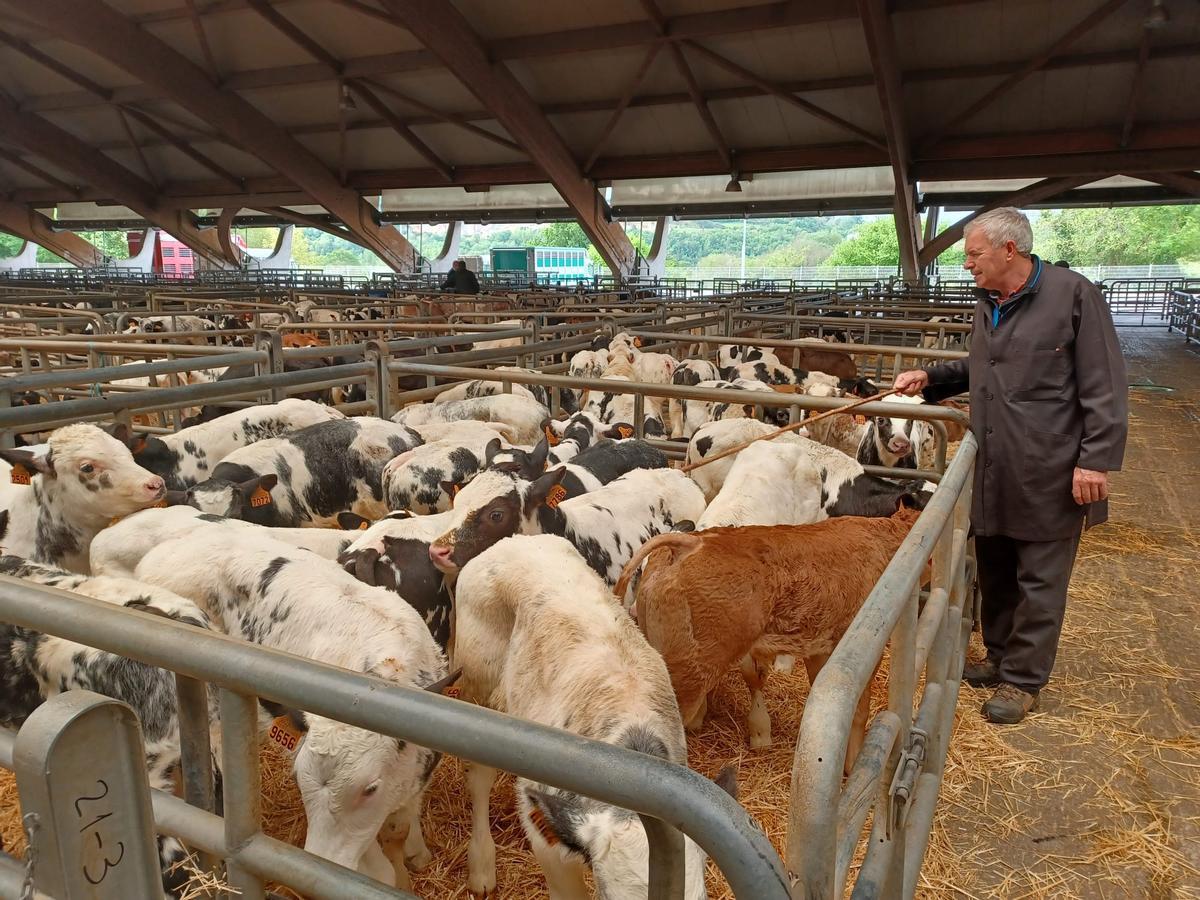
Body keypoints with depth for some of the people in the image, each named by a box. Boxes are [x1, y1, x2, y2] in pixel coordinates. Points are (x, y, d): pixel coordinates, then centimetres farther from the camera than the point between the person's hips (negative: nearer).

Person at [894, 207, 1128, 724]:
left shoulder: (1072, 293, -11)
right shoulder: (988, 305, 12)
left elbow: (1104, 386, -12)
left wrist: (1097, 459, -16)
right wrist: (930, 378, 12)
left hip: (1050, 474, -7)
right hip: (994, 470, 7)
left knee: (1039, 583, 5)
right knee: (995, 575, 17)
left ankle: (1023, 679, 17)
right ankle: (1001, 656, 34)